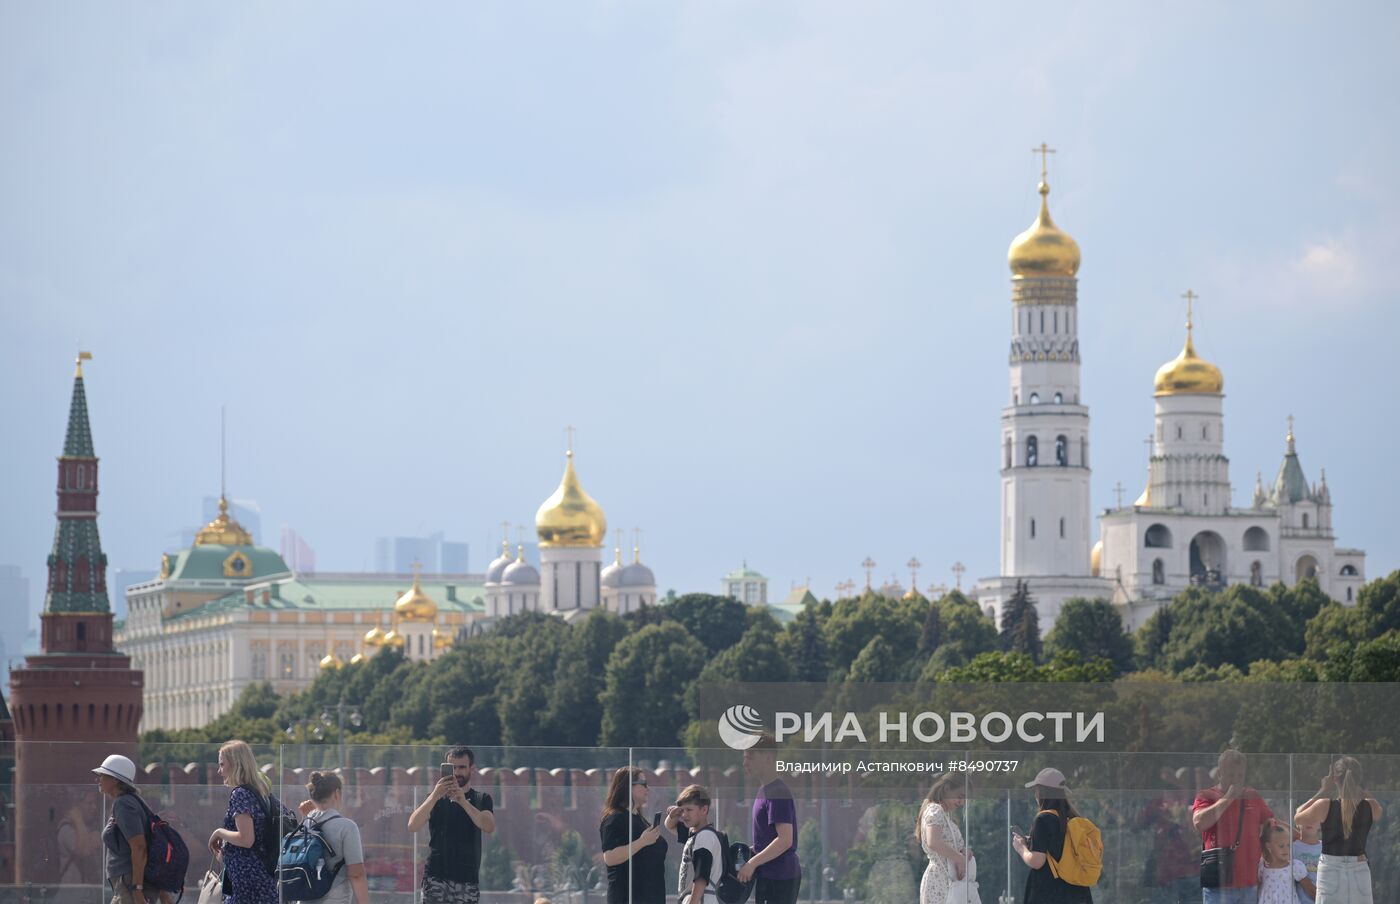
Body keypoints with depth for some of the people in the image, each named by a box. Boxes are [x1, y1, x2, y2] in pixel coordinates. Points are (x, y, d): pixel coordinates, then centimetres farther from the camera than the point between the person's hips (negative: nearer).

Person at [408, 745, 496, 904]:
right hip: (436, 878, -2)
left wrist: (463, 801, -22)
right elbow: (412, 826, -8)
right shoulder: (435, 798, 8)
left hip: (468, 880, 2)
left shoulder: (481, 799, 10)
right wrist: (435, 796, -21)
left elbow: (489, 827, -10)